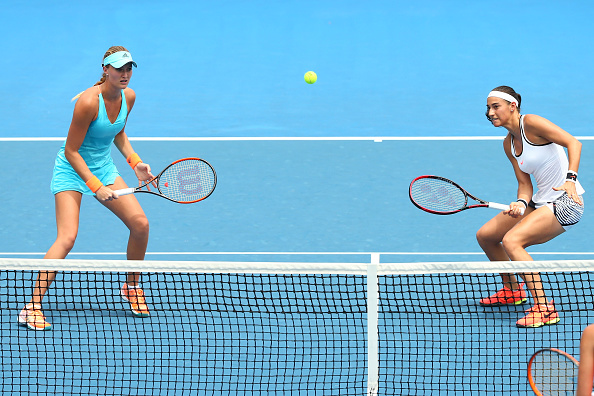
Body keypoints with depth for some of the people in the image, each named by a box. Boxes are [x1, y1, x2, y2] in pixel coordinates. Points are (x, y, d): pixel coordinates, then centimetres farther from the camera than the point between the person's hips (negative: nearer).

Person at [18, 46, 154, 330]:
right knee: (67, 237, -21)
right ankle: (32, 307, -17)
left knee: (140, 224, -3)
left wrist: (135, 162, 1)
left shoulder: (128, 97, -4)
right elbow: (71, 150, -21)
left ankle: (131, 287, 20)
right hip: (72, 169, -7)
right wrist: (96, 187, -25)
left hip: (104, 168, 7)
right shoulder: (88, 102, -27)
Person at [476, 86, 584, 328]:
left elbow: (573, 143, -23)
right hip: (540, 200, 9)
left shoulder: (531, 123, -15)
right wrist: (521, 204, -16)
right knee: (485, 235, 13)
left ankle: (544, 309, -24)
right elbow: (525, 183, 6)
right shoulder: (509, 144, 9)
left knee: (511, 240, -26)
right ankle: (512, 290, 34)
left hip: (566, 201, -9)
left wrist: (570, 179, -35)